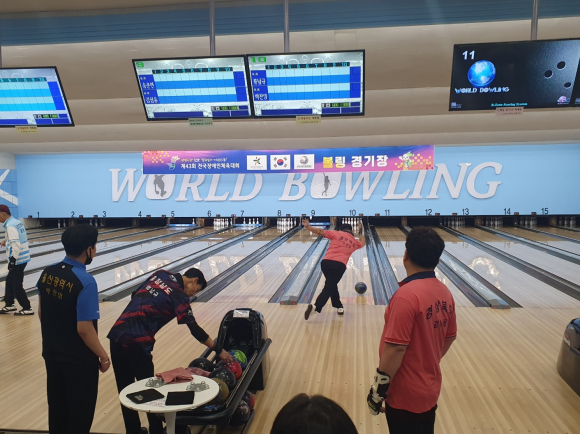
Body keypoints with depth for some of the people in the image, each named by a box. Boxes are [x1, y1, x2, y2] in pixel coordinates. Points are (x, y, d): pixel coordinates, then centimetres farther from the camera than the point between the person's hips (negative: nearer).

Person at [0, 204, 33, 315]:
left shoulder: (10, 226, -19)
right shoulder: (17, 222, 9)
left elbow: (16, 245, -26)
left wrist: (12, 260, -22)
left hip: (18, 260, -10)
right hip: (23, 257, 10)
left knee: (17, 285, 1)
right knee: (10, 280, 21)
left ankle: (27, 308, 10)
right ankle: (9, 305, 32)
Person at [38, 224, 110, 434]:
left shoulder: (47, 273, -3)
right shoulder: (85, 282, -25)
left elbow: (41, 313, 8)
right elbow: (84, 329, -24)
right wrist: (103, 356, -11)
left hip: (51, 354, 7)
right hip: (79, 360, -7)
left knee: (57, 408, 22)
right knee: (80, 413, 11)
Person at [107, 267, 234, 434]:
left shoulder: (160, 274, 11)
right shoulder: (179, 297, -7)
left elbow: (135, 295, 17)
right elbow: (194, 329, -4)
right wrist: (219, 350, 3)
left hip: (117, 334, 7)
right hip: (136, 342, -7)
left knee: (125, 388, 17)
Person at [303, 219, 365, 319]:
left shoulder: (337, 234, 11)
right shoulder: (355, 242, 19)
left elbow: (320, 232, 3)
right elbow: (362, 243, 44)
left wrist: (307, 227, 10)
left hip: (326, 262, 1)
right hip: (339, 265, -1)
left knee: (331, 285, 22)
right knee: (329, 287, -3)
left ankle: (339, 306, 32)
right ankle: (315, 307, -23)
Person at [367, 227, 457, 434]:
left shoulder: (407, 295, -26)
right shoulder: (445, 292, -1)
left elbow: (396, 348, -25)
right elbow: (449, 338, 10)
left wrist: (378, 389, -15)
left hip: (406, 395, -7)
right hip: (430, 389, 7)